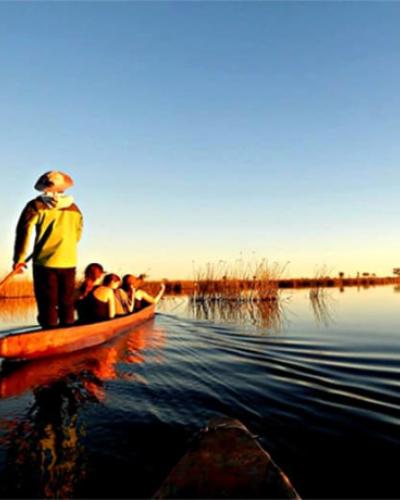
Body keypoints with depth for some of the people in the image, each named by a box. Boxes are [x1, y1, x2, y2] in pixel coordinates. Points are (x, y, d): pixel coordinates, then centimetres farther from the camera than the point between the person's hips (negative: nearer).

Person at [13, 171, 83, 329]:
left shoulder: (36, 205, -2)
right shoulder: (74, 208, 9)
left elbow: (24, 231, -6)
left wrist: (19, 258, -1)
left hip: (44, 262, -3)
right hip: (69, 262, 3)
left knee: (47, 302, 2)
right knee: (67, 302, 12)